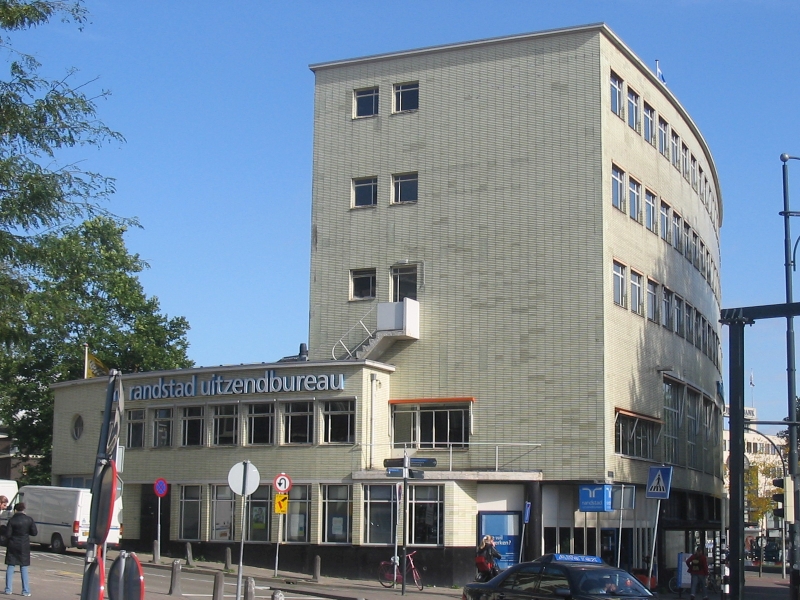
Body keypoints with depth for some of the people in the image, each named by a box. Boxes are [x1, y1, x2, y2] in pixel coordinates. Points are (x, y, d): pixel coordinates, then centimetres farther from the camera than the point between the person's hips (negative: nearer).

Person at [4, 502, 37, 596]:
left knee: (10, 567, 10)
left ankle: (8, 589, 10)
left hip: (13, 546, -1)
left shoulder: (12, 520, -10)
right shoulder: (29, 520, -5)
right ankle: (25, 591, 3)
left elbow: (8, 534, -10)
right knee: (24, 568, 6)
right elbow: (34, 532, -3)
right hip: (24, 546, 1)